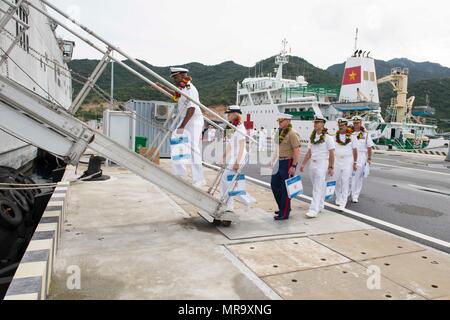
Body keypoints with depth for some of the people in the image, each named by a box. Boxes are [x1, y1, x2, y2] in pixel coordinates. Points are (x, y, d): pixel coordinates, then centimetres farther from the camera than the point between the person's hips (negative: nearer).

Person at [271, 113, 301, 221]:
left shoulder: (292, 134, -13)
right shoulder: (279, 132, 13)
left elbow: (297, 151, -17)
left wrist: (293, 166, -22)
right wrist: (274, 160, 18)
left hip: (288, 163, -9)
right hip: (279, 162, 9)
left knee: (285, 188, -2)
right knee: (274, 185, 13)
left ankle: (284, 213, 9)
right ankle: (283, 207, 29)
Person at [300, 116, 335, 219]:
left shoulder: (327, 137, -7)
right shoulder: (312, 137, 12)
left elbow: (331, 153, -9)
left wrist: (331, 167, -12)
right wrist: (303, 164, 13)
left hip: (322, 164, -7)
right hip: (313, 164, 7)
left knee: (318, 188, -10)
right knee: (317, 187, 15)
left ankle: (314, 210, -11)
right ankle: (320, 206, 28)